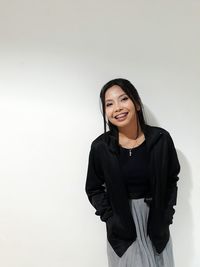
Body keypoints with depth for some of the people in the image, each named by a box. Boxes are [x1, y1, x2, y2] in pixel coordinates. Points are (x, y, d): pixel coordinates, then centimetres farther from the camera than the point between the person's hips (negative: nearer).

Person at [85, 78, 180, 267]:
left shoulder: (161, 138, -11)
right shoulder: (100, 146, -13)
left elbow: (171, 179, 3)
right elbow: (94, 189, 0)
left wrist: (167, 214, -2)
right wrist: (111, 218, -7)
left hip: (156, 220, 1)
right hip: (122, 226, -1)